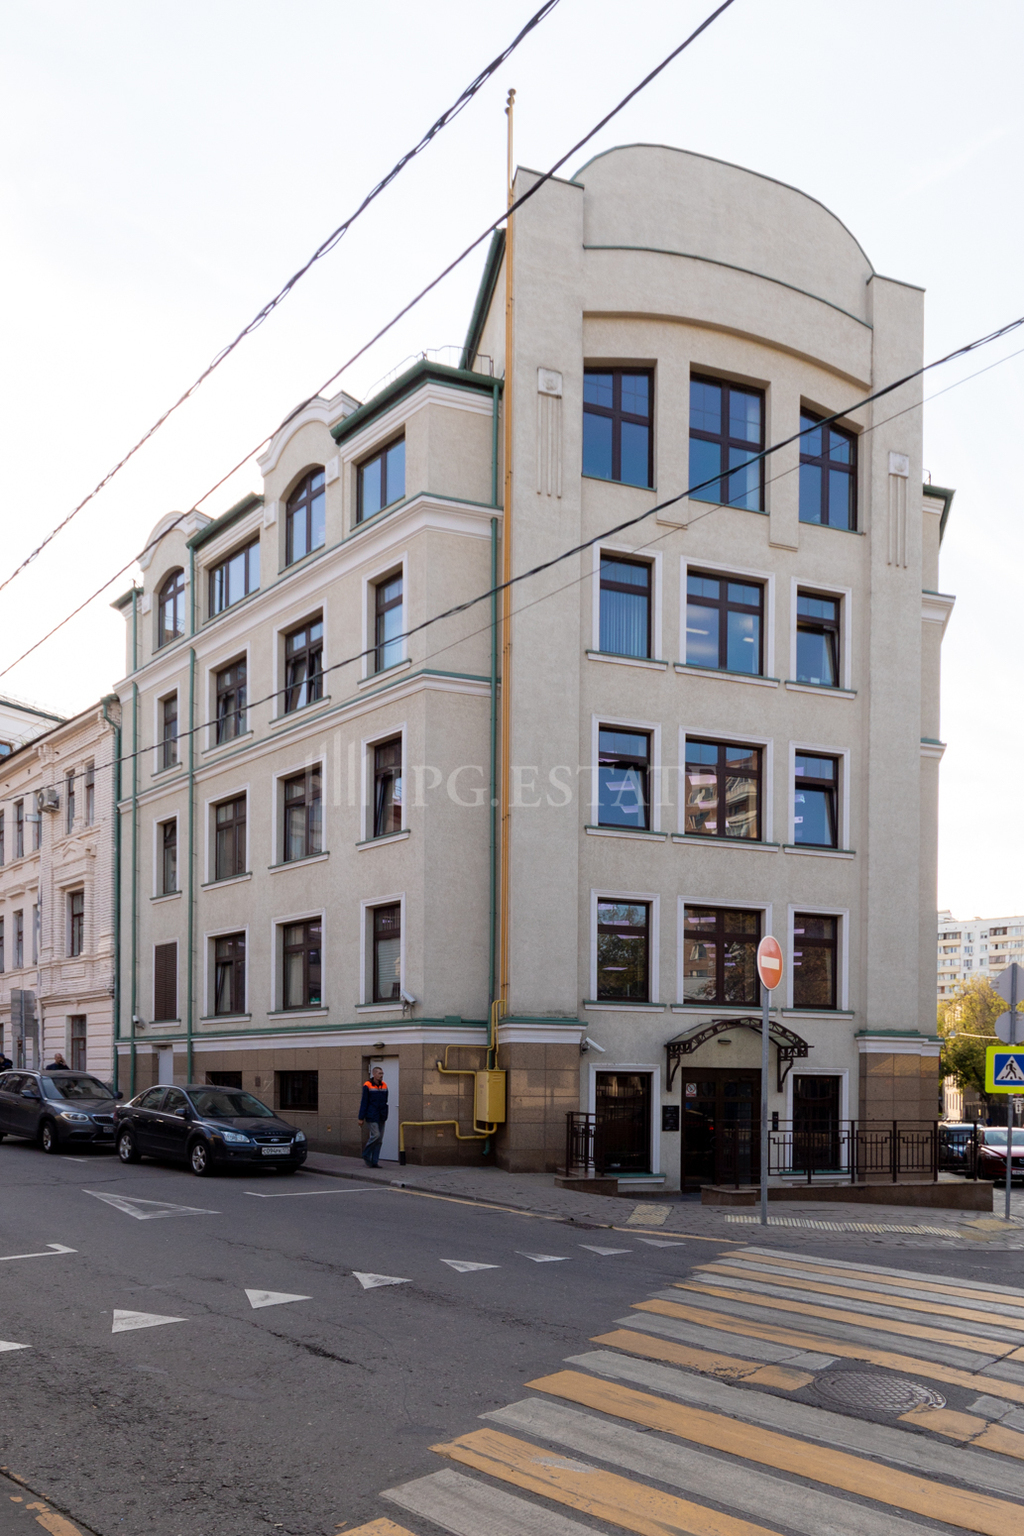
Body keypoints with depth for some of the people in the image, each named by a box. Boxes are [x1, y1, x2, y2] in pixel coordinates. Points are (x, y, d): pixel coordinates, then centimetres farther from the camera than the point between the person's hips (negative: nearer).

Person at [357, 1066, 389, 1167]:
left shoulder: (384, 1086, 10)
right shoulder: (367, 1086, -6)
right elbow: (364, 1102, -7)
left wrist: (385, 1115, 15)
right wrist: (361, 1118, -8)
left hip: (381, 1117, 6)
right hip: (371, 1117, -6)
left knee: (379, 1140, 5)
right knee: (375, 1135, -15)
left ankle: (374, 1162, 10)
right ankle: (366, 1155, 5)